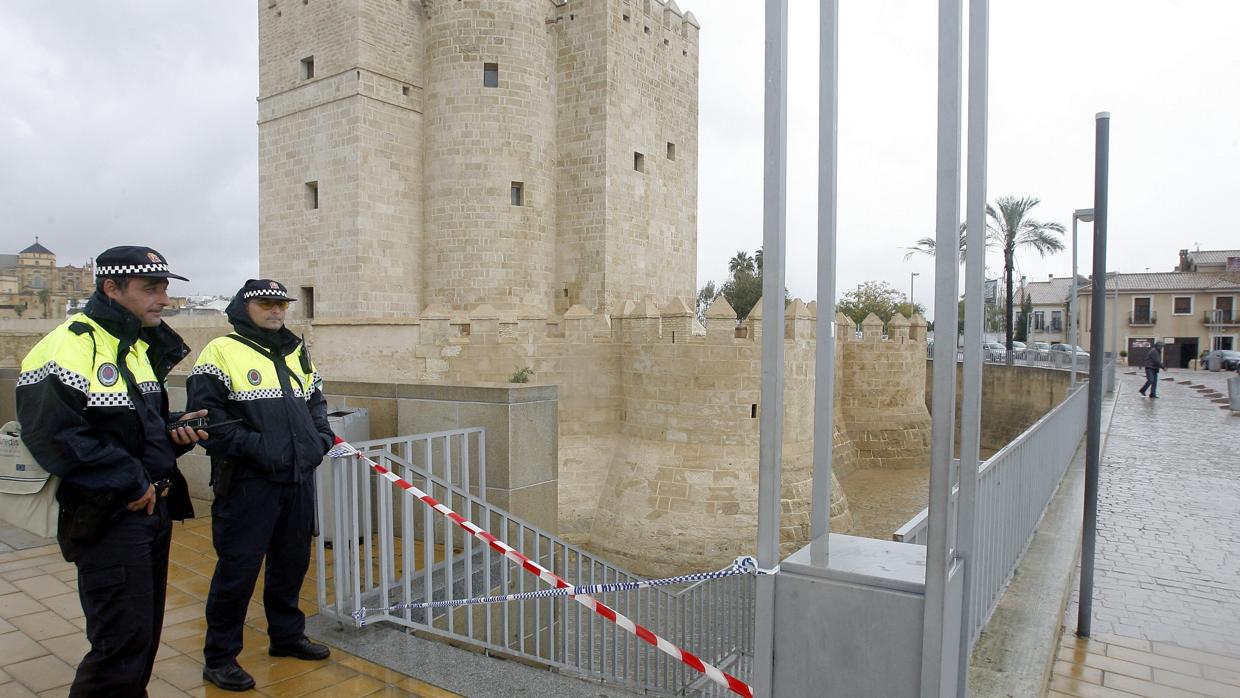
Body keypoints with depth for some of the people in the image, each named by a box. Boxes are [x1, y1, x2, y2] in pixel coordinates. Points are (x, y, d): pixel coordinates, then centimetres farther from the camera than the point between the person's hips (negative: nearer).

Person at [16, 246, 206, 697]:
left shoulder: (141, 346, 11)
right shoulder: (67, 348, -16)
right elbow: (54, 437, -23)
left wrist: (175, 433, 0)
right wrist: (130, 482, -18)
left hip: (153, 508, 8)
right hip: (107, 519, -8)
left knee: (145, 631, 18)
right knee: (123, 640, -3)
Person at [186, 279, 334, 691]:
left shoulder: (297, 352, 14)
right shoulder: (223, 351, -7)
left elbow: (316, 401, 21)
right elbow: (205, 415, -14)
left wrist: (321, 438, 5)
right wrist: (254, 446, -20)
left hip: (298, 479, 7)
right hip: (247, 483, -6)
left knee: (292, 562, 17)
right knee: (238, 568, 1)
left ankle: (287, 635, 35)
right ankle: (219, 658, 18)